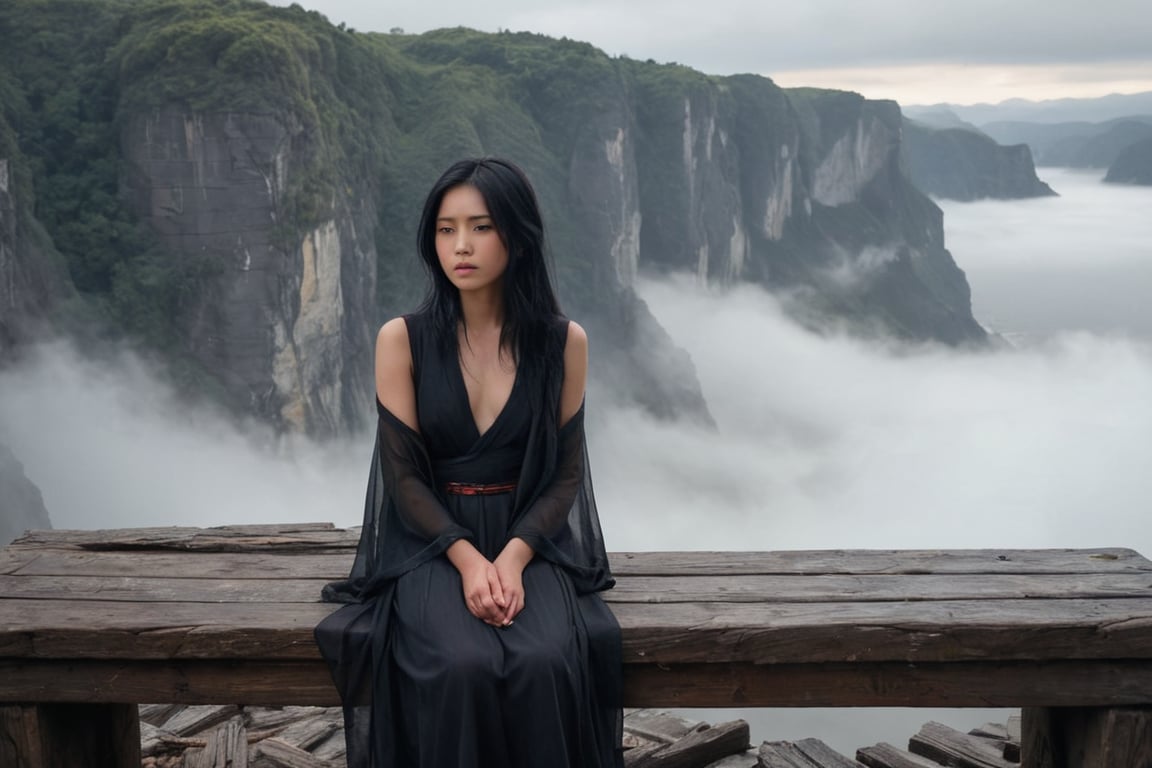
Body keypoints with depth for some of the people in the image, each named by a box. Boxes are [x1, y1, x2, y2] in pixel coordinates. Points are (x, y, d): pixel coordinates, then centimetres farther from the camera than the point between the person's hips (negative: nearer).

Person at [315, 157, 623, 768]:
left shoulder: (562, 341, -1)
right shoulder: (402, 339, -3)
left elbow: (565, 473, 2)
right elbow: (403, 474, -4)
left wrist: (513, 557, -15)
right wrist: (467, 559, -18)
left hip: (528, 538, 1)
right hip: (432, 542, -1)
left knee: (545, 665, -28)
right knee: (462, 667, -30)